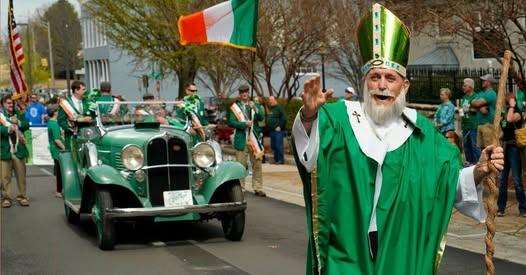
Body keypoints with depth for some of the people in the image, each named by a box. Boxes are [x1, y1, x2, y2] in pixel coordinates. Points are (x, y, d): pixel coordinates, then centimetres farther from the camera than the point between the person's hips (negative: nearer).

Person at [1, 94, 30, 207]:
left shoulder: (19, 113, 12)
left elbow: (26, 125, 2)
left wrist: (18, 122, -15)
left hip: (19, 150, 3)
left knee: (21, 175, 7)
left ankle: (22, 196, 15)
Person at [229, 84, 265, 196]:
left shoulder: (255, 105, 12)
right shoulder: (235, 107, 5)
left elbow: (261, 118, -3)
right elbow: (232, 122, -4)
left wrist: (255, 109, -19)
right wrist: (244, 124, -16)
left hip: (254, 140, 2)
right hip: (241, 140, -2)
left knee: (257, 165, -1)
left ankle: (258, 188, 1)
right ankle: (240, 188, 6)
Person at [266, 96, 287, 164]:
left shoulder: (279, 108, -7)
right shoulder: (270, 109, 19)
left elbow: (284, 118, -15)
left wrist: (280, 126, -16)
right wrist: (268, 127, 15)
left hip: (278, 131, -9)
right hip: (271, 131, 9)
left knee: (279, 146, -9)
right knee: (273, 146, 10)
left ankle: (281, 159, -5)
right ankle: (276, 159, 17)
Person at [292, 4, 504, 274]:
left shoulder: (421, 130, 5)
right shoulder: (341, 117, -3)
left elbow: (452, 182, 4)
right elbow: (309, 151, -22)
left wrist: (478, 171, -16)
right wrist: (309, 117, -42)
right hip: (347, 252, -2)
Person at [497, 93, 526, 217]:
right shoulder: (504, 114, 13)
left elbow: (510, 119, -31)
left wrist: (512, 106, -19)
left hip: (513, 148, -7)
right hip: (504, 147, 7)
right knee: (502, 179, 6)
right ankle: (501, 208, 12)